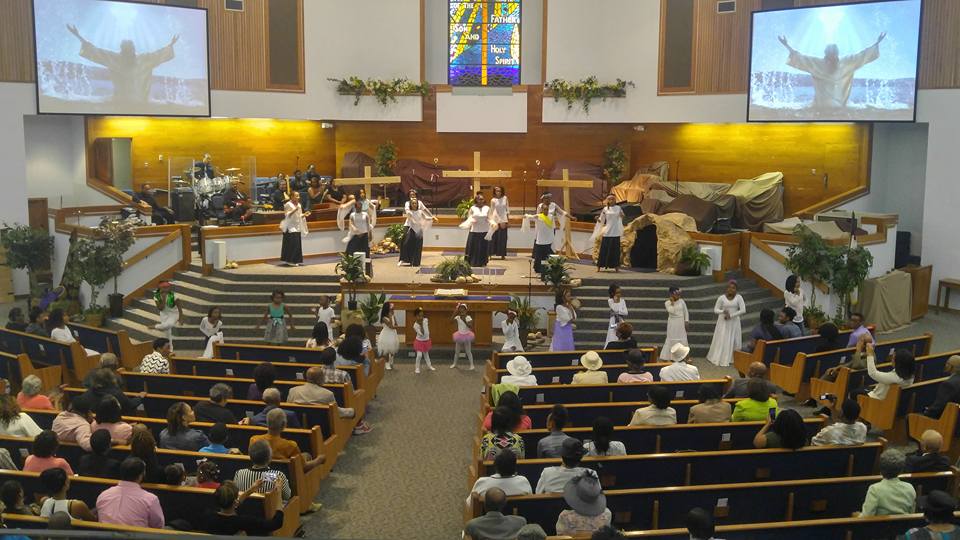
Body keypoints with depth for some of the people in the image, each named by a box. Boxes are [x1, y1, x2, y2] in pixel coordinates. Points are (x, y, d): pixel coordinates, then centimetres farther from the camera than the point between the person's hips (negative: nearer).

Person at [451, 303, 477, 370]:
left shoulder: (468, 317, -13)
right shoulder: (457, 317, -6)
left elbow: (471, 326, -23)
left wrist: (465, 321, -31)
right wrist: (454, 313, -29)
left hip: (467, 335, -3)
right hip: (460, 335, 3)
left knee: (468, 351, 2)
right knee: (457, 351, 15)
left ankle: (472, 365, 11)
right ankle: (454, 363, 30)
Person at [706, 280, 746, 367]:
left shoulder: (739, 297, -6)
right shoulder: (722, 297, -6)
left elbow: (743, 310, -12)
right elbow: (715, 310, -2)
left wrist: (731, 315, -17)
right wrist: (723, 311, -23)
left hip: (734, 322, 1)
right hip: (723, 322, 0)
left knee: (734, 340, 3)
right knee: (721, 340, 1)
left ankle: (732, 359, 12)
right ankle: (719, 359, 9)